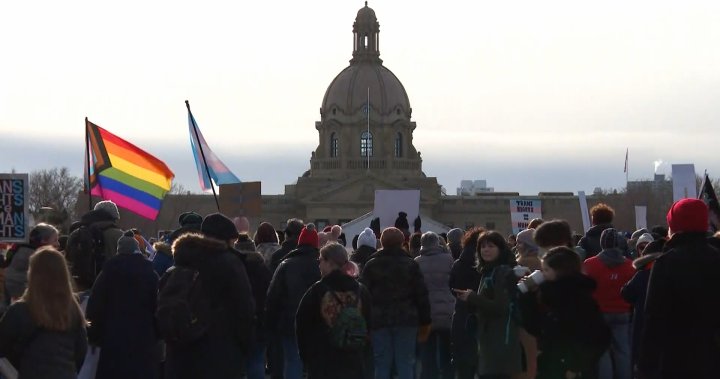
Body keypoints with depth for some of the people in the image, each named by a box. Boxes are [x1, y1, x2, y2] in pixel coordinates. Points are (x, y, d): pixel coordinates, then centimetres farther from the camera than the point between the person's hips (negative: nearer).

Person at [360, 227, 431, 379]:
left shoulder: (371, 265, 4)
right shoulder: (410, 264, 3)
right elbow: (422, 295, 1)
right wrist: (425, 322, 6)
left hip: (379, 321, 1)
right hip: (406, 320, -1)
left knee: (382, 364, 4)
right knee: (405, 363, 2)